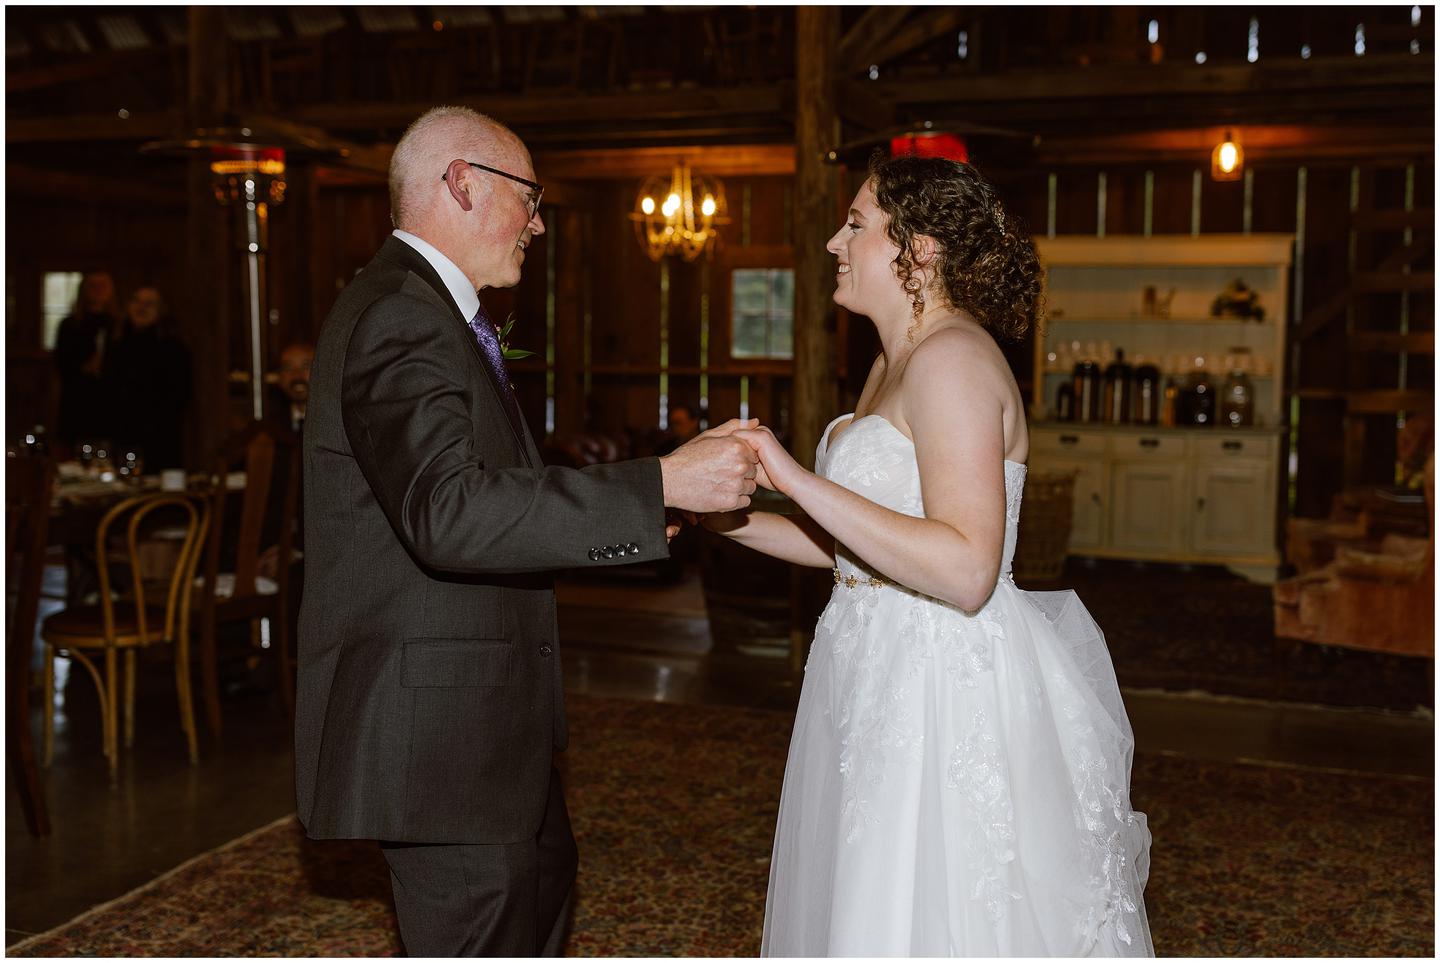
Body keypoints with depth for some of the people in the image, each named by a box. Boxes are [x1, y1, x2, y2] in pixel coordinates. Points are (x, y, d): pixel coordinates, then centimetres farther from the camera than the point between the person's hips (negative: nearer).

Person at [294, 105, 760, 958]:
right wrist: (659, 487, -32)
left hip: (477, 713, 11)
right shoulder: (400, 316, -19)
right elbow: (449, 513, -33)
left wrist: (623, 516, 13)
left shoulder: (426, 310, 15)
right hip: (436, 722, -11)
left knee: (541, 878, 28)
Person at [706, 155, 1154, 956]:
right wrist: (731, 520, 8)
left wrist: (799, 480, -26)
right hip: (887, 682, 10)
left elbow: (965, 571, -27)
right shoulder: (895, 365, 14)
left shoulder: (952, 358, -17)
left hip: (948, 692, -10)